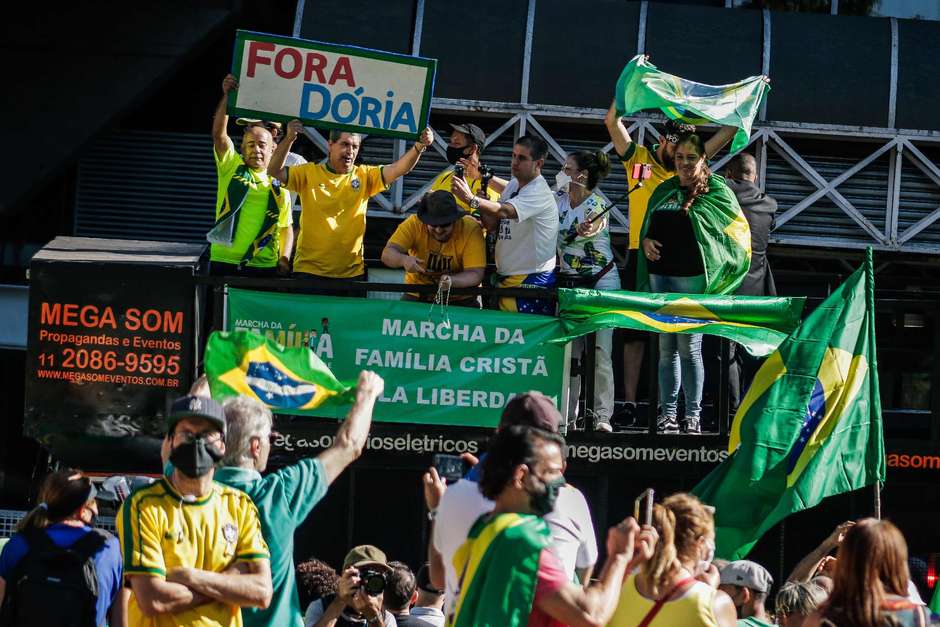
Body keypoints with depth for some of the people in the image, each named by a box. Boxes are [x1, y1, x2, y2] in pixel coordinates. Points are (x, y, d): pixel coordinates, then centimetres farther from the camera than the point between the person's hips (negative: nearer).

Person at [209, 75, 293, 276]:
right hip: (224, 262, -1)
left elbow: (286, 227, 16)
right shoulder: (232, 167, 8)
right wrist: (226, 96, -15)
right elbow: (219, 133, -6)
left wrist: (284, 259, 1)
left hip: (264, 267, 2)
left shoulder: (279, 184, 13)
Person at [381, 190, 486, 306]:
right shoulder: (414, 223, -11)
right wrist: (403, 260, -41)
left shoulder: (471, 229, -15)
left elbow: (476, 274, -19)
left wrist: (450, 281, -39)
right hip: (417, 296, 1)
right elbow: (387, 254, -18)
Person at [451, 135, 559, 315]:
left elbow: (505, 211, -32)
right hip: (505, 277, 9)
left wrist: (471, 199, -39)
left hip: (531, 280, -9)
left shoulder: (540, 192, -15)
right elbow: (491, 225, 8)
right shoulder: (513, 185, 13)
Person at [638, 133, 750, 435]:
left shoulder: (716, 191, 0)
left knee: (689, 347, -6)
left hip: (693, 277, -5)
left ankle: (693, 414, 0)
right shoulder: (664, 191, 15)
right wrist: (646, 241, 3)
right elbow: (648, 226, 23)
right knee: (667, 347, 6)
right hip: (661, 276, 5)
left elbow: (737, 229, -1)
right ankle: (667, 413, 10)